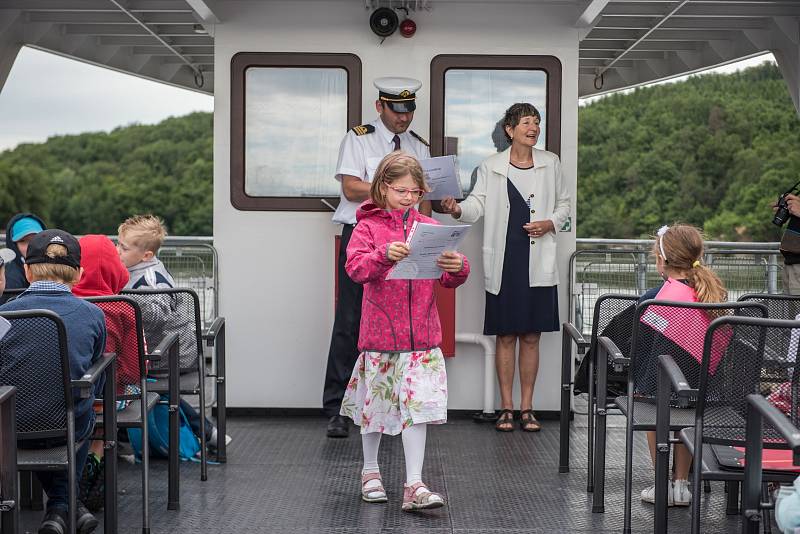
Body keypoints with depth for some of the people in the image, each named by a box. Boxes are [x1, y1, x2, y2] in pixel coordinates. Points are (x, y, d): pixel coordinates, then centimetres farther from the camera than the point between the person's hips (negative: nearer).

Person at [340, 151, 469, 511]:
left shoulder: (431, 228, 6)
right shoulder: (368, 227, 0)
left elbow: (449, 280, 5)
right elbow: (355, 267, -16)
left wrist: (458, 267, -18)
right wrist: (384, 255, -33)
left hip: (421, 334, 1)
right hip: (380, 330, -1)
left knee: (417, 404, -6)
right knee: (377, 401, 12)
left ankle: (414, 485, -2)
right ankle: (370, 471, 32)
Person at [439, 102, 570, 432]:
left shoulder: (550, 164, 9)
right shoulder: (491, 167, 4)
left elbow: (563, 204, 17)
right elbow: (478, 204, -4)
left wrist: (550, 224, -3)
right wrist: (457, 209, -25)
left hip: (538, 263, 1)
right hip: (504, 262, -1)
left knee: (531, 336, 5)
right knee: (505, 336, 3)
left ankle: (526, 408, 12)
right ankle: (506, 408, 10)